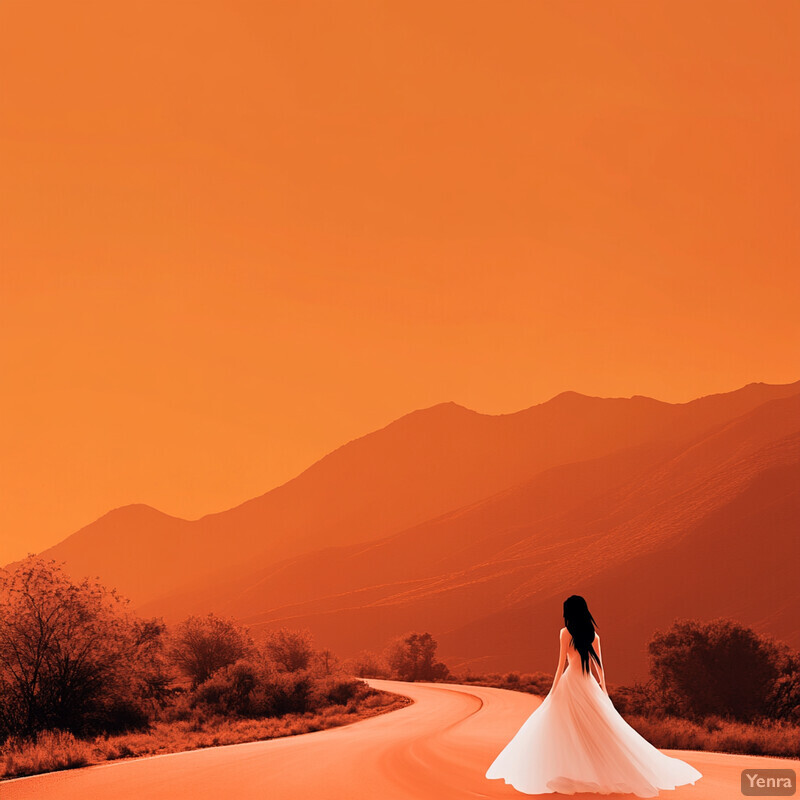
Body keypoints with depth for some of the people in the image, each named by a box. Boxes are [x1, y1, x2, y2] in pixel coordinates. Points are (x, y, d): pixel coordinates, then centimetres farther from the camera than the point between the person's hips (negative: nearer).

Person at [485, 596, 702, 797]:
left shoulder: (566, 632, -8)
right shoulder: (593, 634, 7)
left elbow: (561, 664, -9)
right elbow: (599, 665, 10)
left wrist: (553, 690, -3)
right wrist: (603, 688, 20)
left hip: (570, 682, -5)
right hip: (590, 685, 5)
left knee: (563, 730, 0)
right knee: (598, 728, 10)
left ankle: (567, 775, -4)